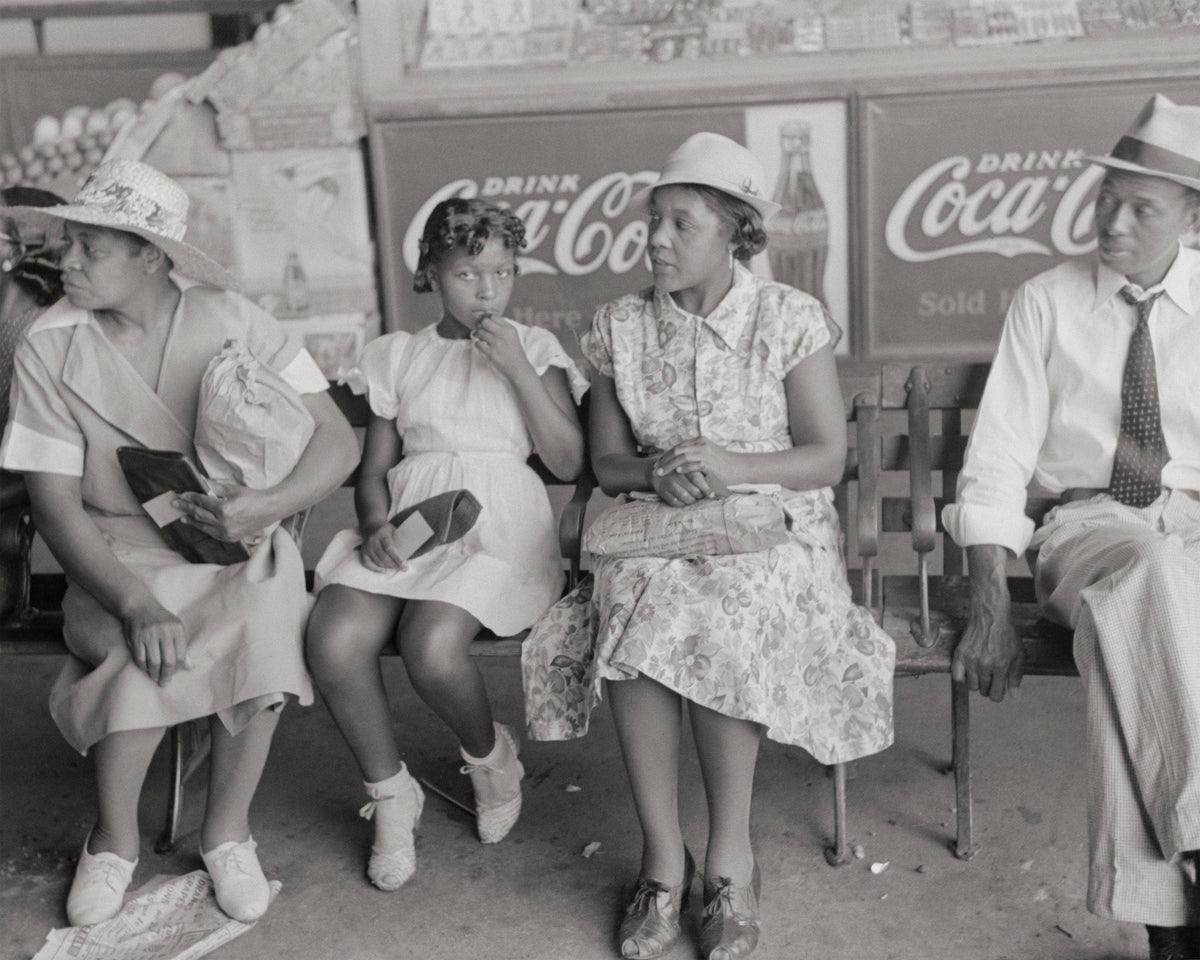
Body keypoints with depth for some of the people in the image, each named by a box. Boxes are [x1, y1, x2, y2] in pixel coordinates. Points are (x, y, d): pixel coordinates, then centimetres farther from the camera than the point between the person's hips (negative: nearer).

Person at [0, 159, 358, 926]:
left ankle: (228, 829, -5)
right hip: (121, 558, 0)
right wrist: (134, 604, -26)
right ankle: (115, 838, -1)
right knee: (149, 646, -30)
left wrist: (269, 506, -29)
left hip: (238, 544, 1)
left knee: (264, 624, -30)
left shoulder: (231, 320, -7)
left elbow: (339, 439, -9)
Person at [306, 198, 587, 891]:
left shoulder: (535, 348, 13)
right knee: (334, 642, -26)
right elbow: (375, 468, 16)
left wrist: (517, 368, -6)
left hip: (498, 521, -2)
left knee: (431, 648, -31)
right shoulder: (397, 355, 18)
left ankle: (490, 755, 5)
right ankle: (391, 794, 0)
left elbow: (570, 463, 1)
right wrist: (376, 523, -7)